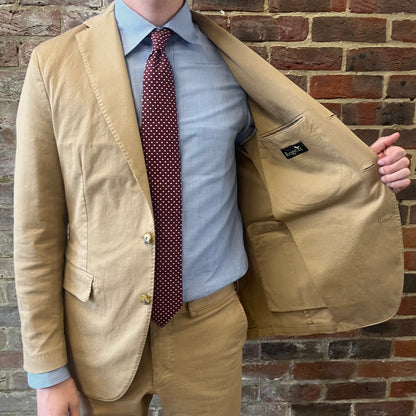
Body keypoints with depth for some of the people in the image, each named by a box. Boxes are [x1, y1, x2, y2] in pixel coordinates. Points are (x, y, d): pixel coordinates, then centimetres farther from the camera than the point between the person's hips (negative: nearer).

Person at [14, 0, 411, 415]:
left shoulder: (234, 62, -3)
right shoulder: (55, 64, -8)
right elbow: (38, 227, -7)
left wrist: (367, 169, -4)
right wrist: (47, 369, -5)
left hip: (208, 323, 2)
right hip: (101, 329, 0)